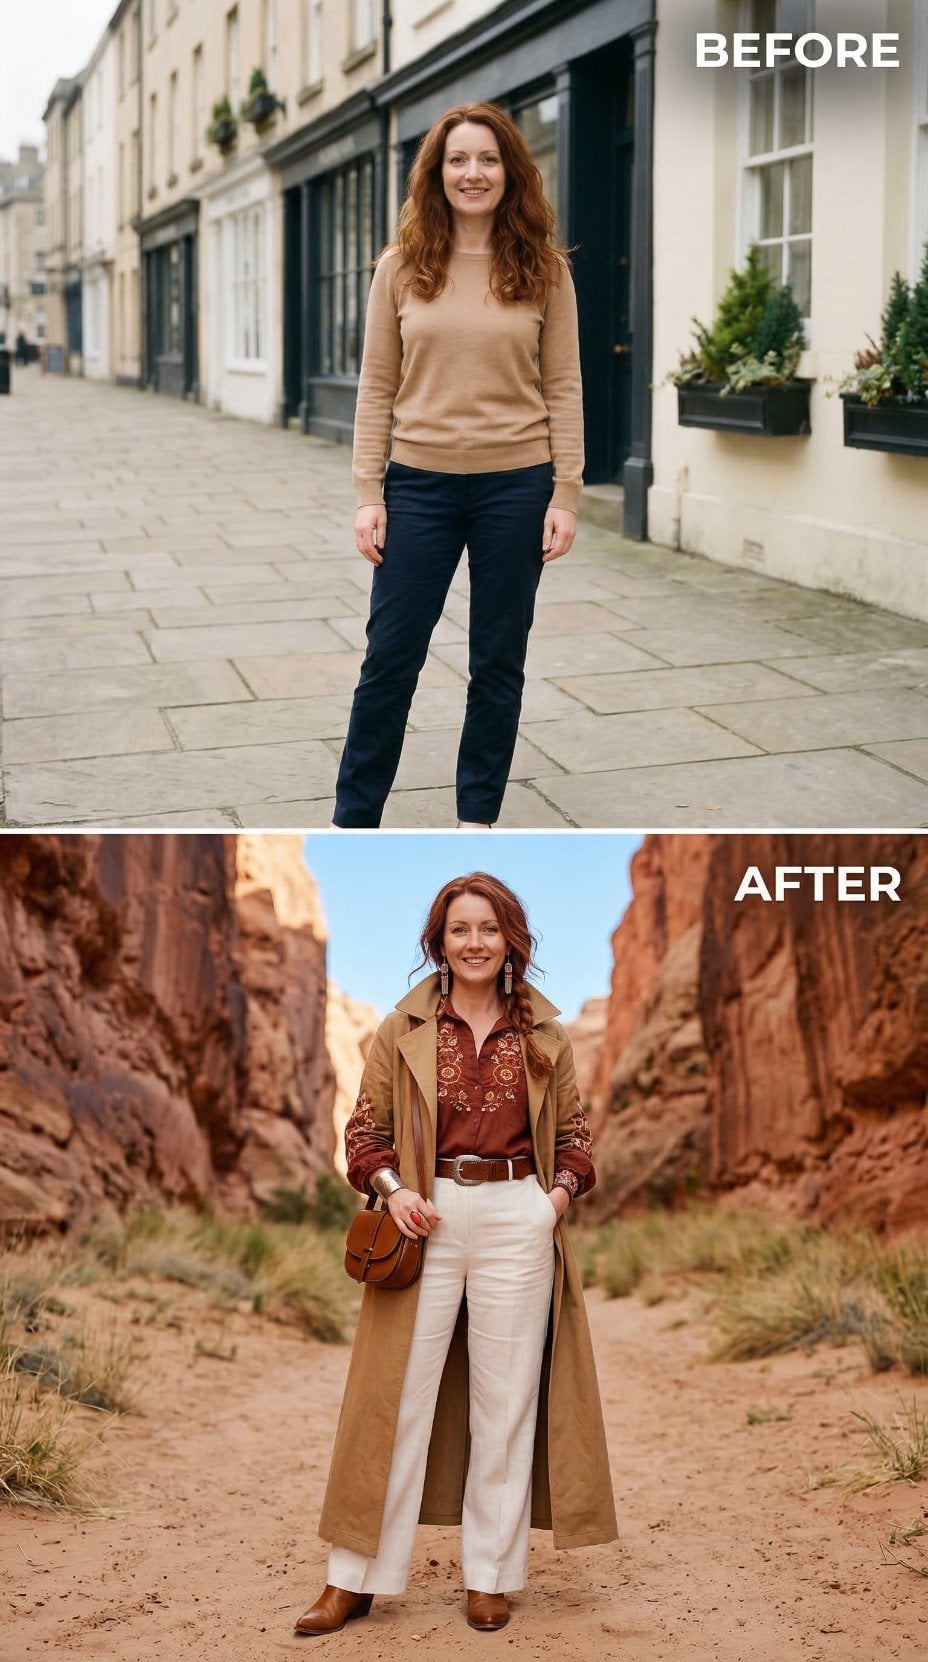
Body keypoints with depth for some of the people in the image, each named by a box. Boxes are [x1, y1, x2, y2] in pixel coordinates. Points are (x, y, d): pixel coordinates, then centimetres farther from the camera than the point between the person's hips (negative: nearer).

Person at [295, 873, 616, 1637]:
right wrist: (393, 1188, -12)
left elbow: (574, 1129, 13)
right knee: (395, 1400, 1)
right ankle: (355, 1578, 10)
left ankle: (491, 1576, 20)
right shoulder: (402, 1031, 3)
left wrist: (564, 1188, -5)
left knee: (505, 1403, 7)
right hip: (427, 1221, -1)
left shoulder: (543, 1035, 7)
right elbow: (365, 1130, 5)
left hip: (518, 1223, 1)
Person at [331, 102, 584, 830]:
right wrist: (369, 494, -4)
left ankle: (478, 817, 23)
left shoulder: (543, 269, 0)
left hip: (515, 486, 0)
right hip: (420, 485, 0)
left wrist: (566, 494, -5)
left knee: (498, 661, 9)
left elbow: (562, 387, 0)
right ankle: (353, 819, 17)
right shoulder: (401, 268, 2)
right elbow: (377, 387, 2)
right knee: (391, 656, 5)